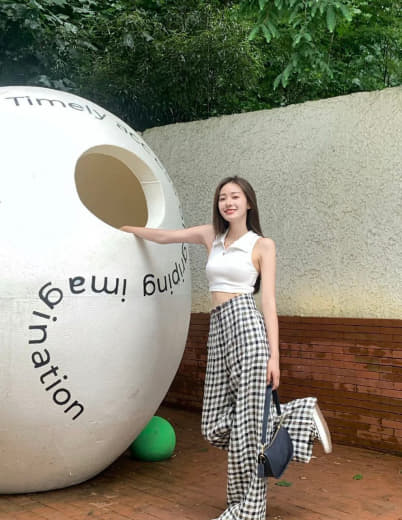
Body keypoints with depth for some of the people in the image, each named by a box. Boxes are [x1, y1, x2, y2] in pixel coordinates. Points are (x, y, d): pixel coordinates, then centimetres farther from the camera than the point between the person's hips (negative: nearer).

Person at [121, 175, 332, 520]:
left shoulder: (263, 245, 4)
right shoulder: (211, 236, 17)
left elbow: (269, 303, -2)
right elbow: (163, 237, 27)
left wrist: (274, 355, -8)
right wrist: (127, 229, 34)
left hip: (246, 324, -6)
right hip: (219, 330, 6)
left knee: (247, 419, -3)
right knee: (217, 424, 3)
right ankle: (301, 418, 19)